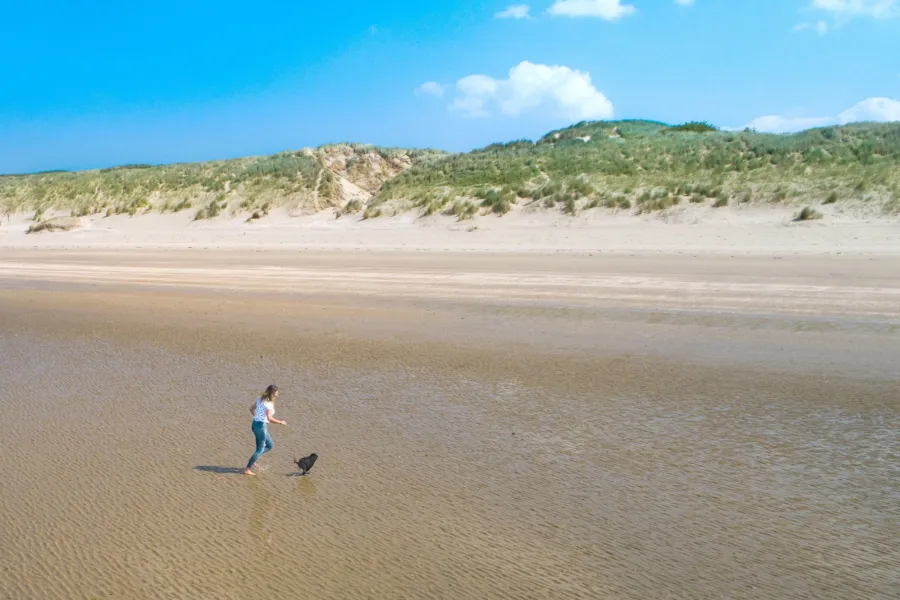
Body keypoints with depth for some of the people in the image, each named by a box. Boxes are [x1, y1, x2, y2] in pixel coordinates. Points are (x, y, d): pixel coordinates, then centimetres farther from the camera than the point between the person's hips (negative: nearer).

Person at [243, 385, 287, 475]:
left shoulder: (260, 399, 7)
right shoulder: (269, 404, -20)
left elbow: (251, 408, 19)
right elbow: (269, 418, -31)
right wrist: (280, 422, -19)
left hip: (255, 424, 9)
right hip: (261, 426, -9)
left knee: (270, 445, 20)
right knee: (260, 450, 6)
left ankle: (253, 459, 17)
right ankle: (247, 469, 9)